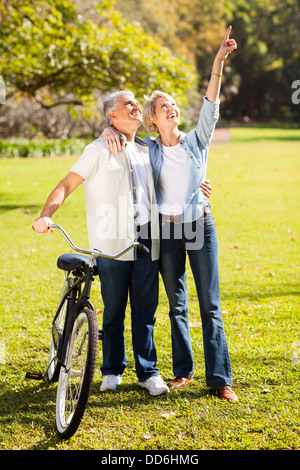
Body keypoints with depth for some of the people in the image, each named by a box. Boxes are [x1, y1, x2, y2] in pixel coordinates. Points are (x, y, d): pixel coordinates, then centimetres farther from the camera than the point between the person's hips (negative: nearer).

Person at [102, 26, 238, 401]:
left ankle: (219, 379, -3)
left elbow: (211, 104, -7)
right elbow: (119, 118, 13)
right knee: (177, 304, 8)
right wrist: (111, 131, -12)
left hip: (201, 223, -1)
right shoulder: (148, 148, 6)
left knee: (210, 304, -3)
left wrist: (219, 61, -18)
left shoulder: (197, 141, 6)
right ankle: (183, 371, 19)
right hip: (167, 229, 1)